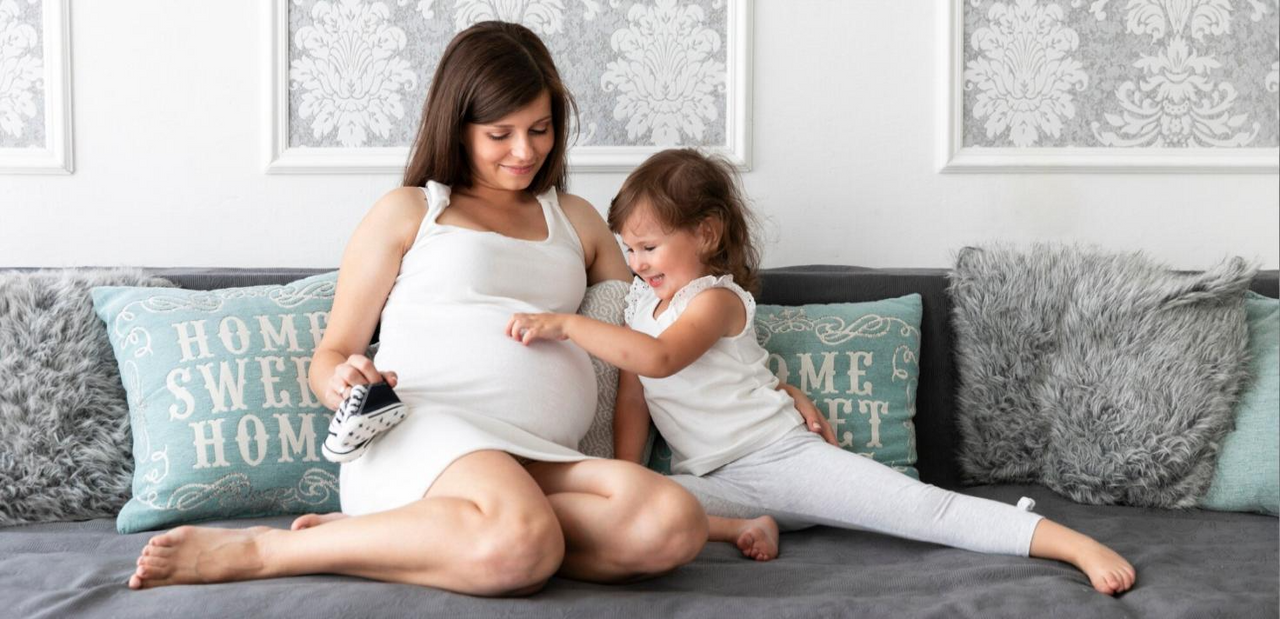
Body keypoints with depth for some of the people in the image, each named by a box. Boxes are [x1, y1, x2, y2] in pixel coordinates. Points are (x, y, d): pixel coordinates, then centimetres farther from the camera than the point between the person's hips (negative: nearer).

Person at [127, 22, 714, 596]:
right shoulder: (407, 211, 18)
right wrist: (341, 383, -11)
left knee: (676, 522, -31)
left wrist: (629, 462, 10)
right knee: (522, 547, -40)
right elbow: (331, 355, 15)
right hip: (422, 430, -4)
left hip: (543, 463, 5)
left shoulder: (576, 219, 29)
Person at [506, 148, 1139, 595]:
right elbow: (631, 399, 12)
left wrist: (565, 324, -31)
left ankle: (1078, 546, -20)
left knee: (920, 503, -21)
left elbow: (657, 358, -28)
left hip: (781, 455, -5)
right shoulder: (639, 300, 14)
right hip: (708, 482, 6)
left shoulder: (717, 299, -9)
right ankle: (746, 528, -18)